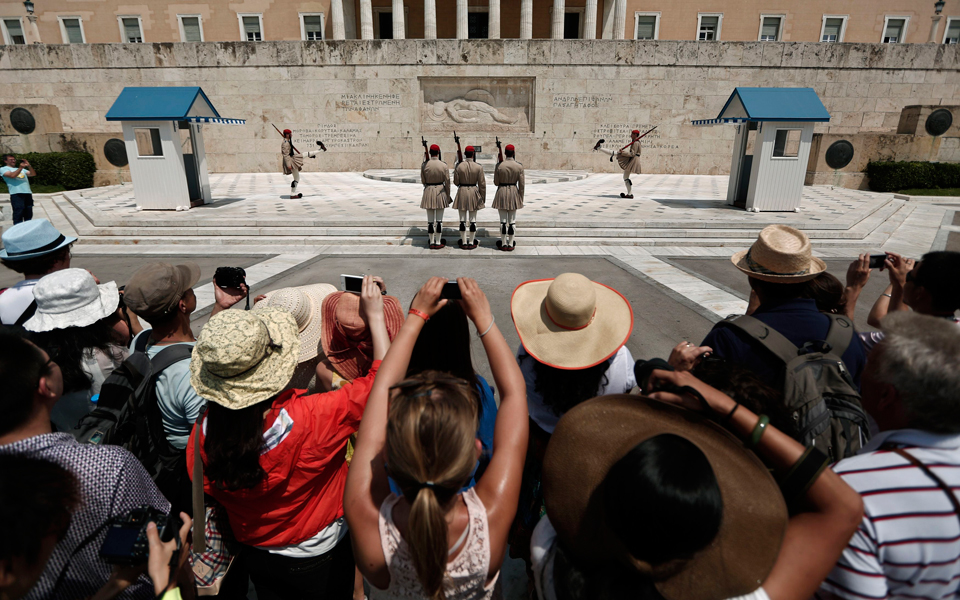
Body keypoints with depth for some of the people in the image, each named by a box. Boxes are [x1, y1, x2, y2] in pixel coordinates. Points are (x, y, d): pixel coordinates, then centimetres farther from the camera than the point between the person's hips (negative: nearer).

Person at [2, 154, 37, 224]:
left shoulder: (22, 169, 27)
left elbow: (33, 174, 15)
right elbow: (12, 175, -9)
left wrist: (29, 166, 1)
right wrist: (21, 167, -13)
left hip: (28, 193, 5)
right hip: (17, 194, -5)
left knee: (28, 215, 5)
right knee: (18, 214, -12)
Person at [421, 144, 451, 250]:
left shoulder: (424, 165, -5)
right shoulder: (444, 165, -6)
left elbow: (423, 181, 2)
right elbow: (447, 182, -3)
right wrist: (448, 196, 5)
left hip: (428, 192, 1)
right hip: (440, 192, -1)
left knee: (430, 219, 7)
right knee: (439, 219, 6)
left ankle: (432, 242, 12)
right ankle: (438, 242, 9)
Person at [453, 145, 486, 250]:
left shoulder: (459, 166, -5)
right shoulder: (478, 167, -7)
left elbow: (456, 182, 0)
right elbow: (482, 183, -5)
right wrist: (483, 197, 4)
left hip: (462, 193, 1)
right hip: (474, 193, -1)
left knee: (463, 219, 6)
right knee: (473, 219, 7)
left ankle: (464, 243, 10)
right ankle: (471, 243, 11)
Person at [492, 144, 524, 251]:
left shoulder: (499, 165, -8)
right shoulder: (519, 166, -6)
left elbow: (496, 182, -3)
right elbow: (521, 185, -4)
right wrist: (521, 198, 5)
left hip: (502, 193, 0)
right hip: (514, 193, 1)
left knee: (503, 220, 5)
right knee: (512, 220, 8)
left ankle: (503, 244, 10)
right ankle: (510, 244, 12)